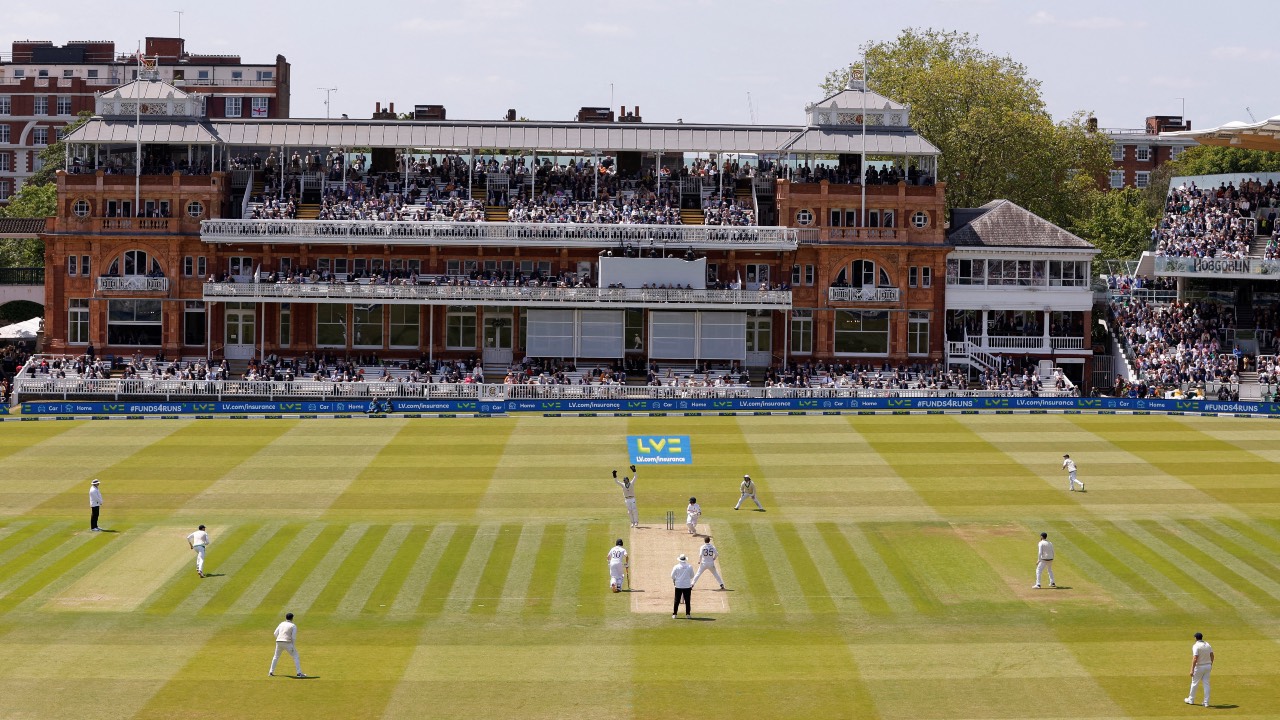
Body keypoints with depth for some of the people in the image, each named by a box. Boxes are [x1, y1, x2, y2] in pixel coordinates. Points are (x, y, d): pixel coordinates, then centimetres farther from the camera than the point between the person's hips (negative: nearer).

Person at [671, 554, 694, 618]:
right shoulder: (689, 567, -2)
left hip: (678, 586, 0)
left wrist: (674, 581, 17)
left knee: (677, 600, 4)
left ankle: (674, 614, 3)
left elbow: (672, 576, -2)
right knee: (687, 600, 6)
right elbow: (692, 576, 8)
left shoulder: (676, 567, -5)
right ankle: (687, 614, 7)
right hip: (687, 586, 0)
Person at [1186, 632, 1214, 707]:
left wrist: (1192, 670, -21)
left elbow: (1195, 659, -23)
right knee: (1206, 684, 8)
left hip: (1199, 667, -6)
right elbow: (1212, 656, 9)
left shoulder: (1196, 646, -17)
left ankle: (1191, 700, 24)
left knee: (1194, 683, 10)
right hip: (1208, 666, 6)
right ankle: (1206, 702, 7)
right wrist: (1211, 665, 22)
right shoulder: (1208, 645, 3)